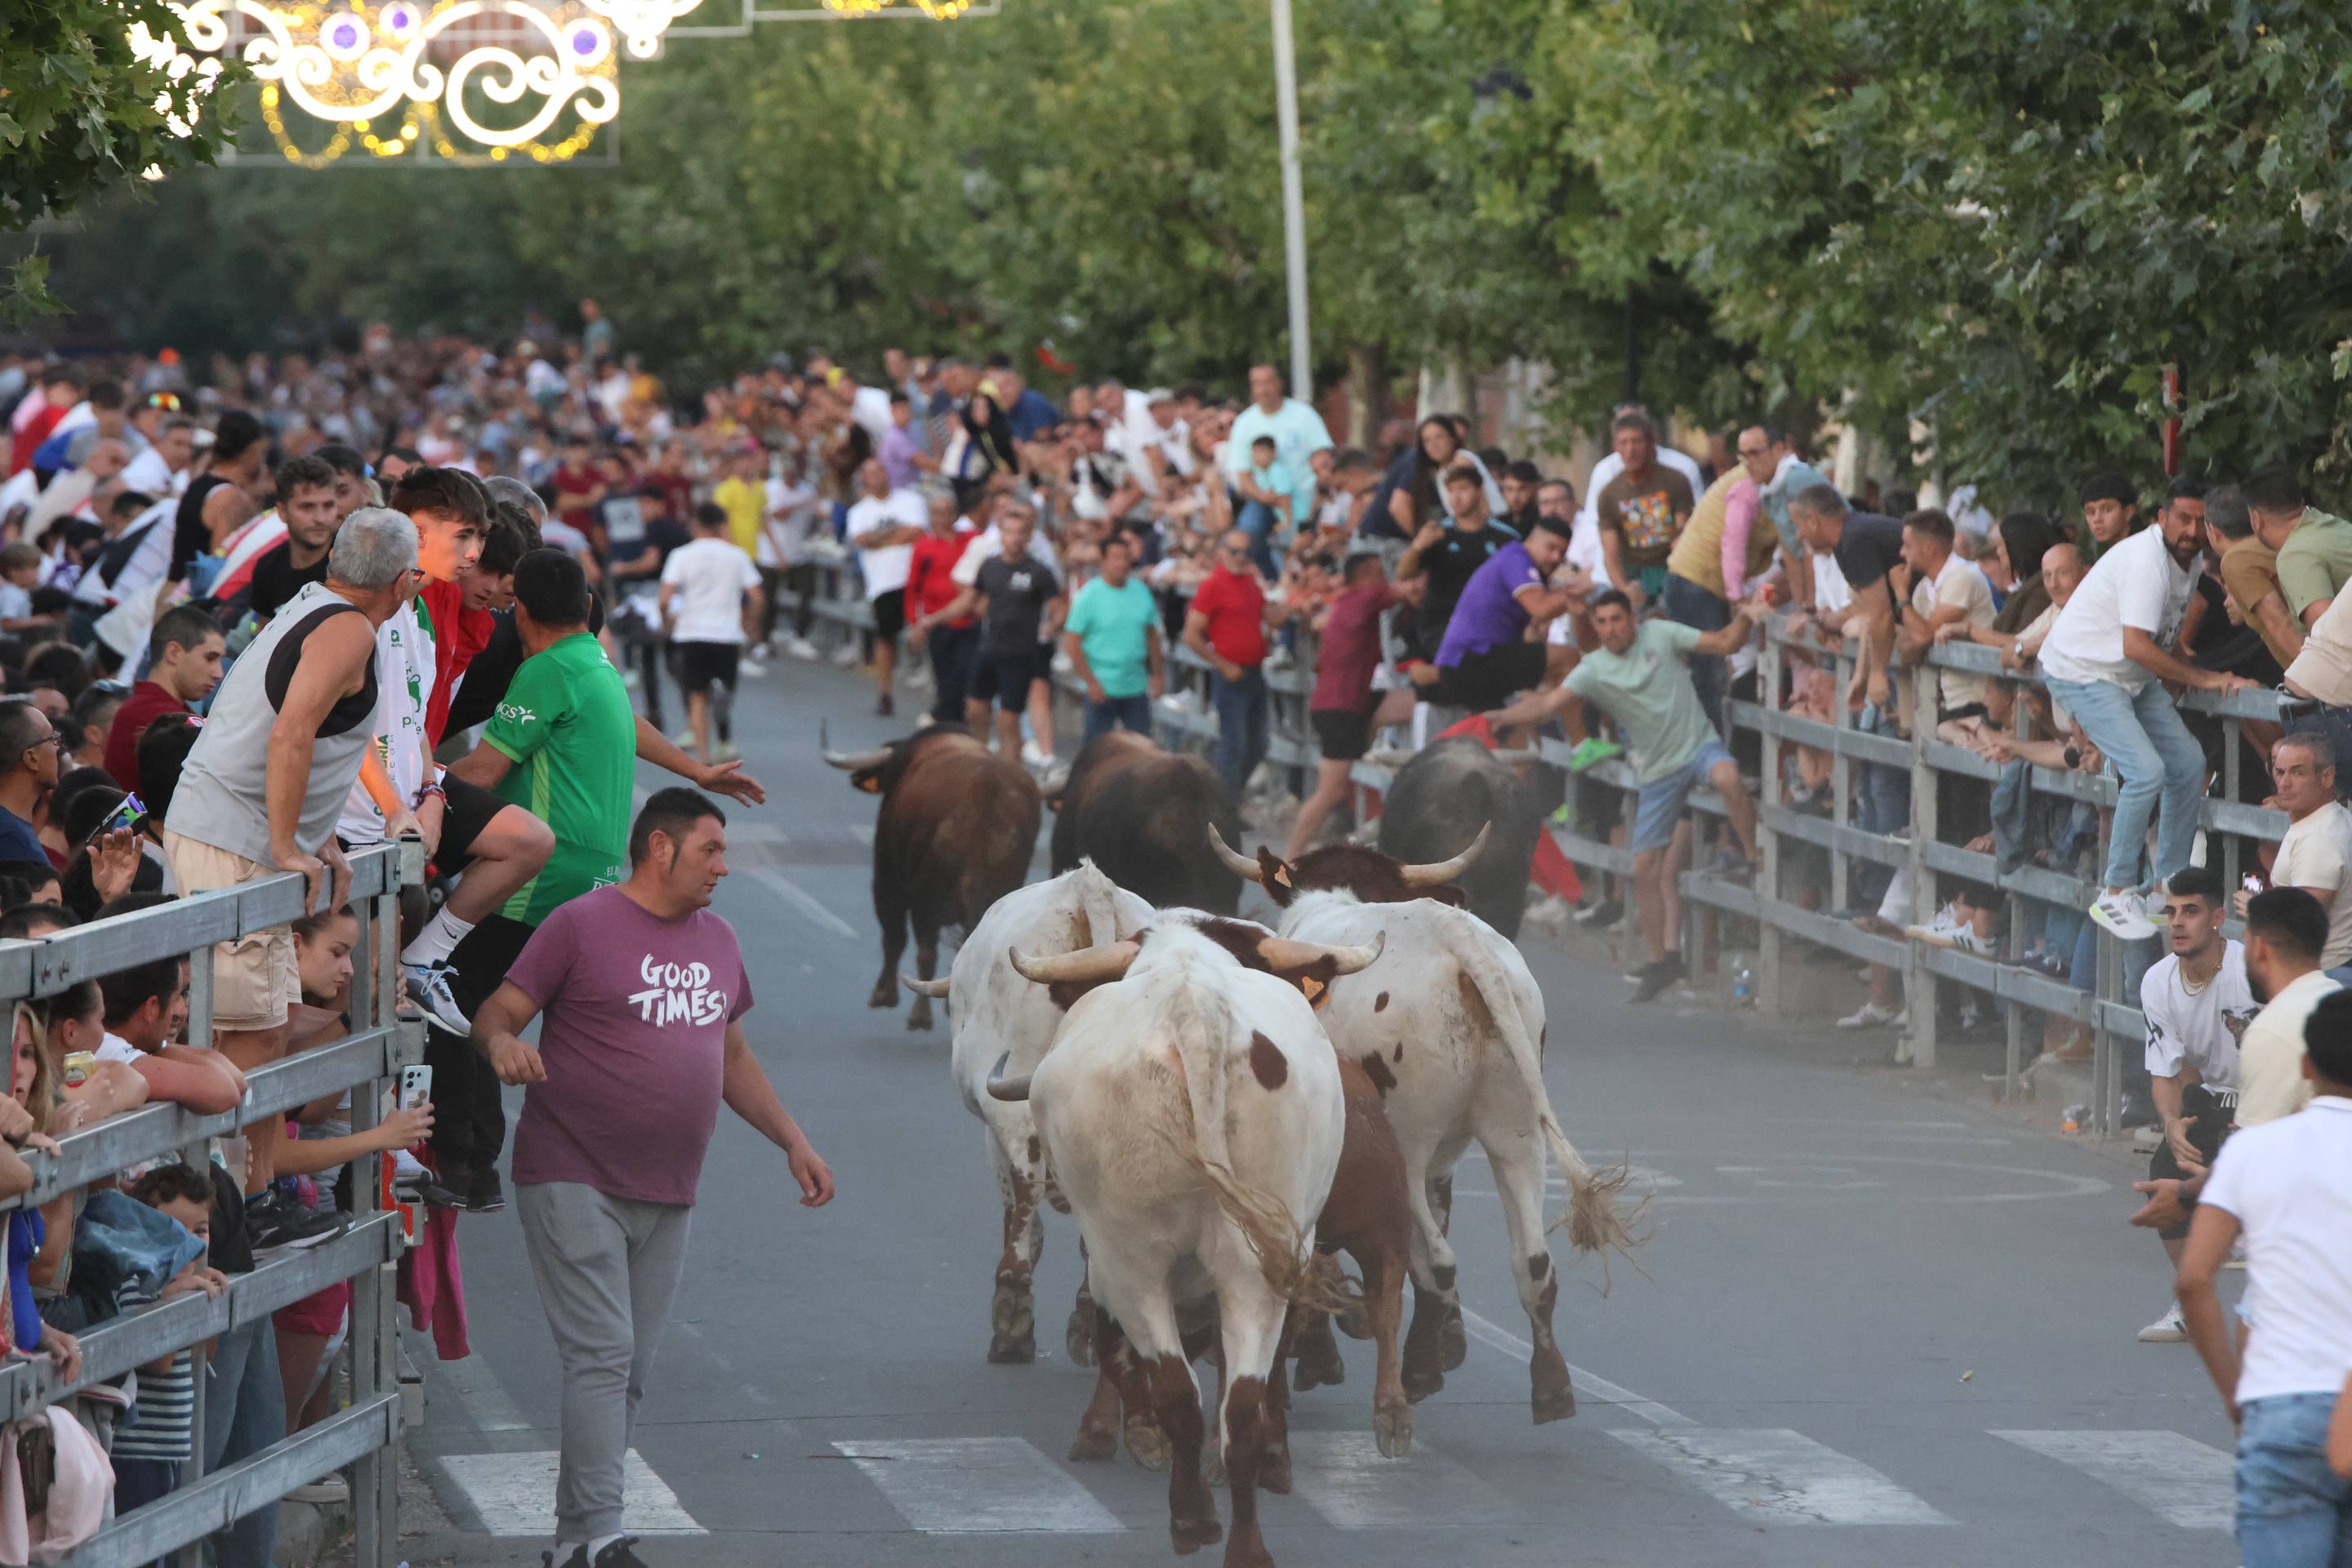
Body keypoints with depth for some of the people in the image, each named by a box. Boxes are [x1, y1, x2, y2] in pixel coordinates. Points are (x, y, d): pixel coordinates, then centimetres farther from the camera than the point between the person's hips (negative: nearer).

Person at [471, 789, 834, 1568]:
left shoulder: (715, 938, 15)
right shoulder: (581, 925, -6)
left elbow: (733, 1057, 26)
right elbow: (497, 1013, -8)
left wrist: (794, 1141, 21)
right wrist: (502, 1042, -31)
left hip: (667, 1196, 7)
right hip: (575, 1184, -7)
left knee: (629, 1374, 7)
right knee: (602, 1357, -13)